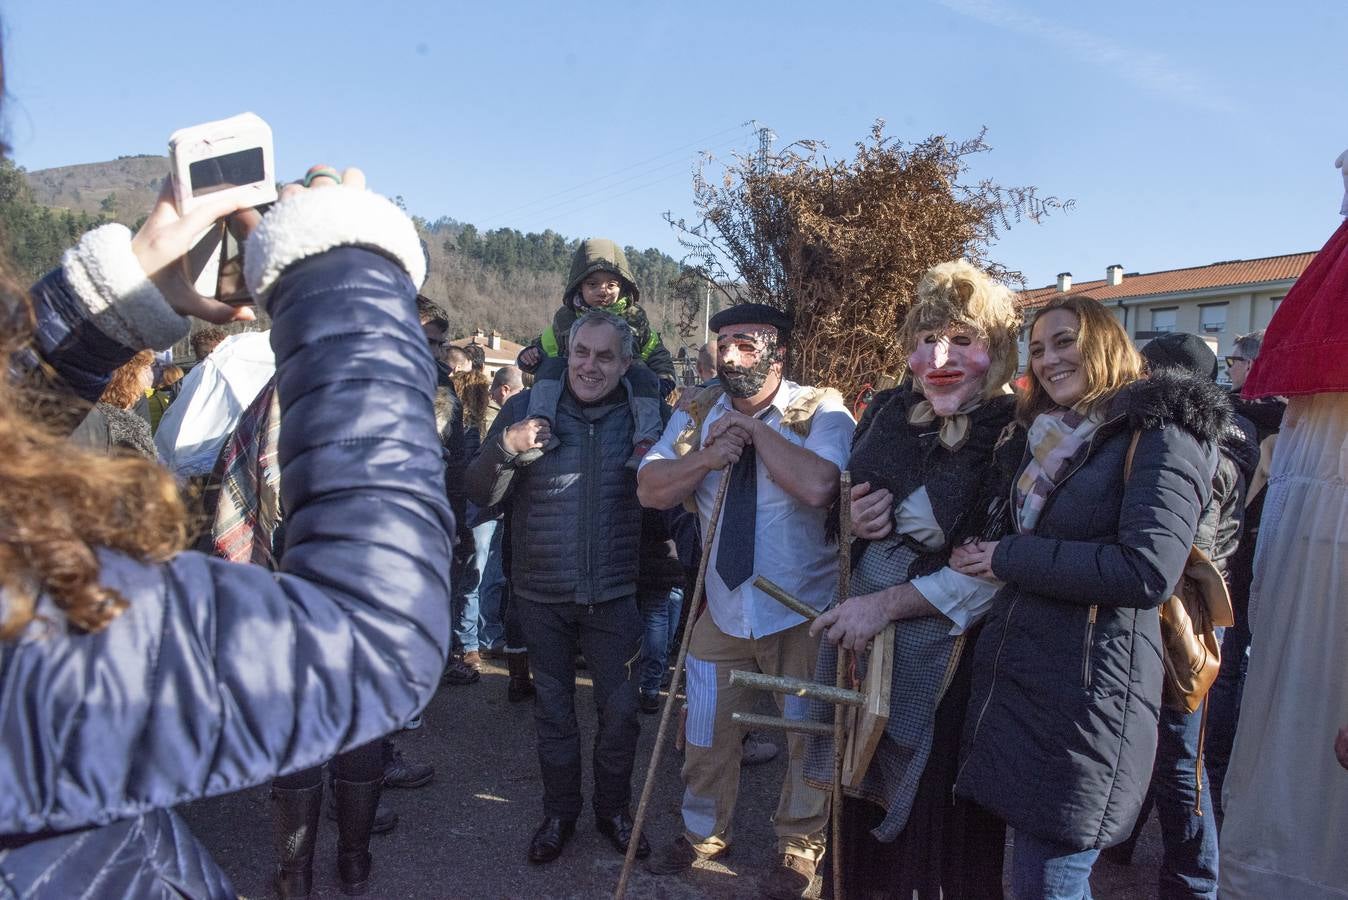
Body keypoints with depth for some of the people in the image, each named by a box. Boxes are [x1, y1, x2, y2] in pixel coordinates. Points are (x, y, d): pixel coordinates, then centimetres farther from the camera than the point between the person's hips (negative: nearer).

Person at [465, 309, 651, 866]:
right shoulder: (526, 409, -5)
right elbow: (480, 494, -6)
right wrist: (507, 446, -22)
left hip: (612, 594, 0)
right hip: (541, 595, 0)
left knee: (620, 710, 10)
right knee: (553, 709, 15)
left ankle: (613, 810, 33)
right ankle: (559, 812, 35)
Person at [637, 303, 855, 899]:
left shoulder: (821, 410, -14)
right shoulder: (697, 415, 1)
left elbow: (817, 486, -31)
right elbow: (650, 490, -5)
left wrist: (756, 428, -21)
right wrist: (709, 457, -20)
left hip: (804, 610, -4)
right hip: (723, 605, 4)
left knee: (807, 732, 14)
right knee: (706, 733, 17)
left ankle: (799, 848, 39)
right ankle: (704, 833, 43)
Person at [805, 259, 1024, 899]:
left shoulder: (1016, 437, -13)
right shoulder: (887, 412, 4)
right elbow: (840, 510, 16)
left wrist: (888, 603, -20)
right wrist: (853, 518, -6)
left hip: (946, 657, -5)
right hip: (858, 633, 5)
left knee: (931, 823, 9)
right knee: (862, 806, 19)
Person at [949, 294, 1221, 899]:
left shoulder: (1159, 435, -10)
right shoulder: (1052, 438, 15)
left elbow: (1148, 572, -23)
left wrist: (1007, 558, -16)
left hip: (1085, 693, -8)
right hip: (1015, 679, 8)